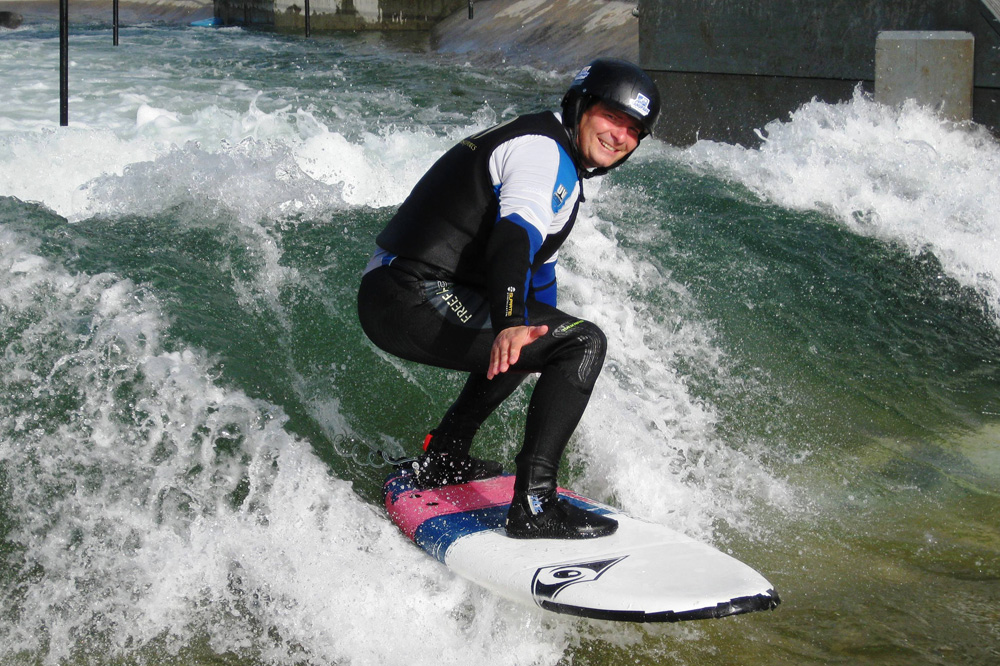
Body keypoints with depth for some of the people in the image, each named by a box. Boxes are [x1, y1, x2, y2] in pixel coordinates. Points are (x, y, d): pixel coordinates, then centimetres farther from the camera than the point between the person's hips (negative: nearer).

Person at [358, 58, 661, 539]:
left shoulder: (562, 171, 25)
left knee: (527, 336, 34)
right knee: (584, 341, -17)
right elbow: (515, 236, -28)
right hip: (416, 301, -11)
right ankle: (534, 504, -24)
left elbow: (537, 266, 38)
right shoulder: (544, 150, -8)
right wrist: (511, 324, -44)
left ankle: (442, 459, 31)